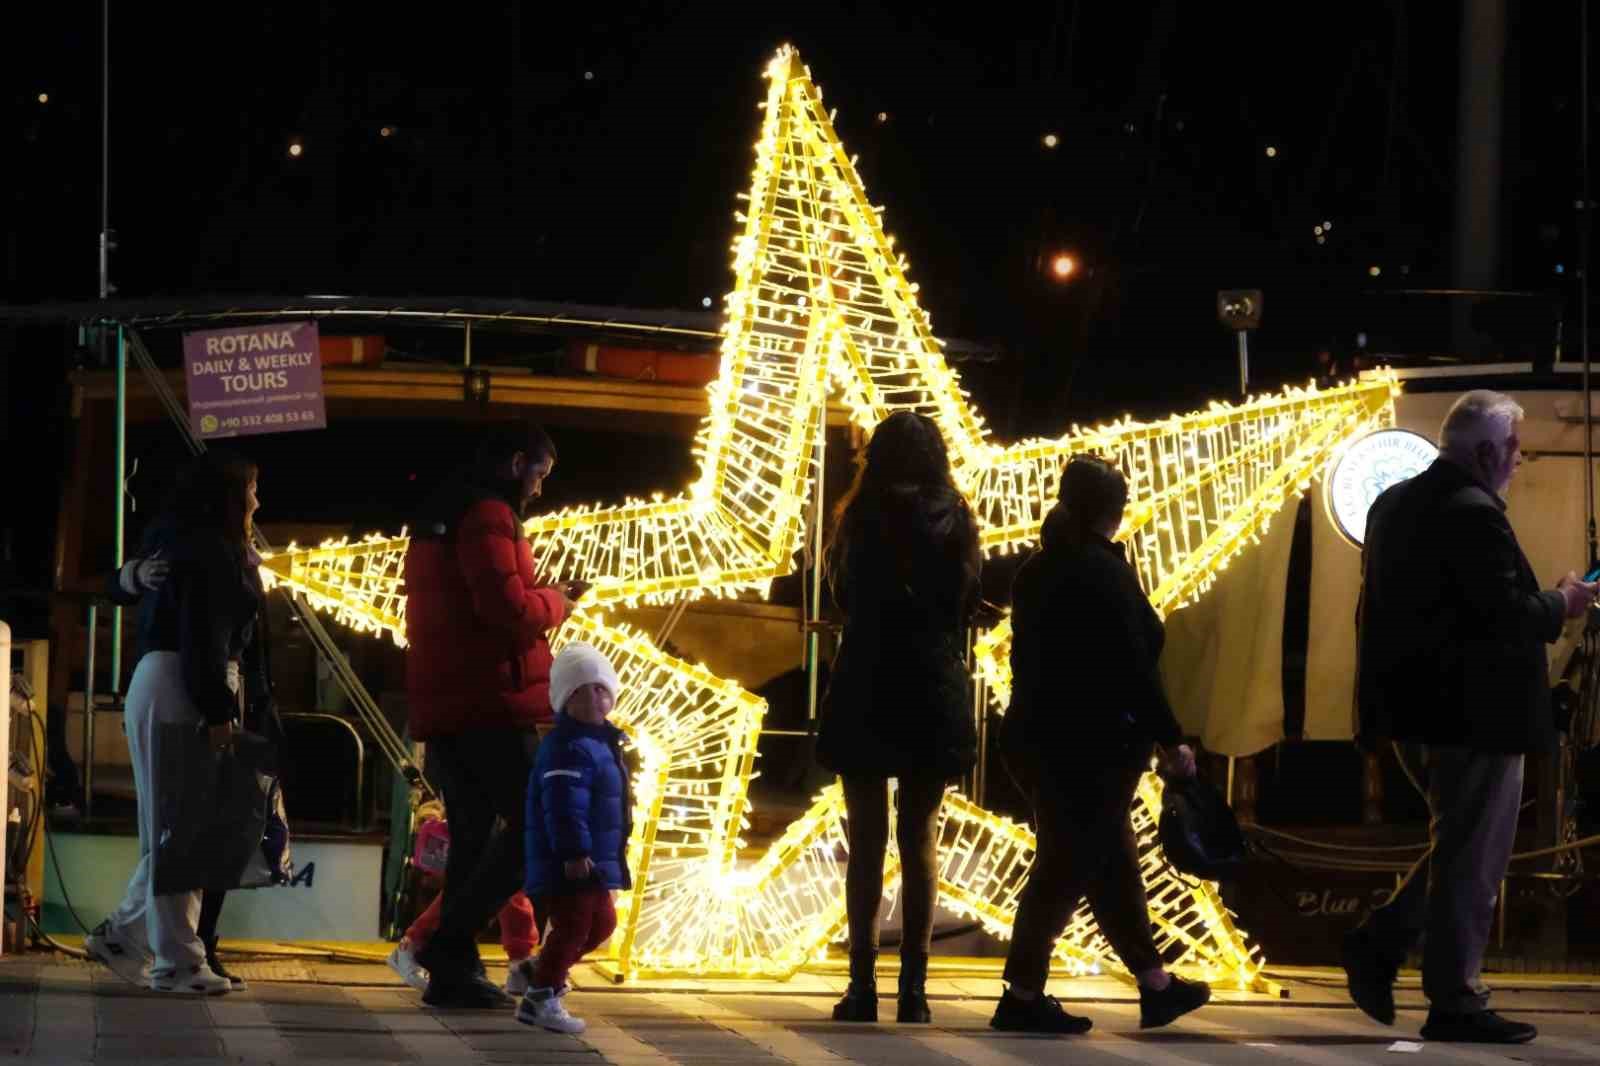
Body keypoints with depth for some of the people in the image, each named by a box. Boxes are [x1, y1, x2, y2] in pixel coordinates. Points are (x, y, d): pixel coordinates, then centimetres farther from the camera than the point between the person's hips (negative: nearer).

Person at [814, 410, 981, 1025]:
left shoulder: (864, 519, -5)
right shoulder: (953, 520, 0)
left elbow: (843, 596, 2)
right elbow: (968, 603, 6)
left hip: (865, 696, -2)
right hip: (935, 696, 2)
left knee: (867, 840, 4)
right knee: (920, 841, 8)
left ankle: (863, 985, -2)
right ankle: (913, 989, 3)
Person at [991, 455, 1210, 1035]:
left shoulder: (1037, 571, 11)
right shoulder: (1105, 572, -15)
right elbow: (1131, 667, -18)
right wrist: (1170, 739, -12)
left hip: (1038, 737, 9)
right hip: (1091, 745, -9)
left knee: (1113, 861, 16)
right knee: (1068, 866, -4)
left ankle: (1155, 985, 23)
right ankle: (1022, 997, -3)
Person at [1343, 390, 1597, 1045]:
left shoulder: (1394, 505, 10)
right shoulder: (1474, 515, -19)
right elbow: (1506, 612, -22)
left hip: (1418, 706, 9)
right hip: (1479, 712, -9)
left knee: (1457, 845, 20)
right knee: (1472, 859, 0)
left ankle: (1379, 943, 12)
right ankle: (1455, 1003, 6)